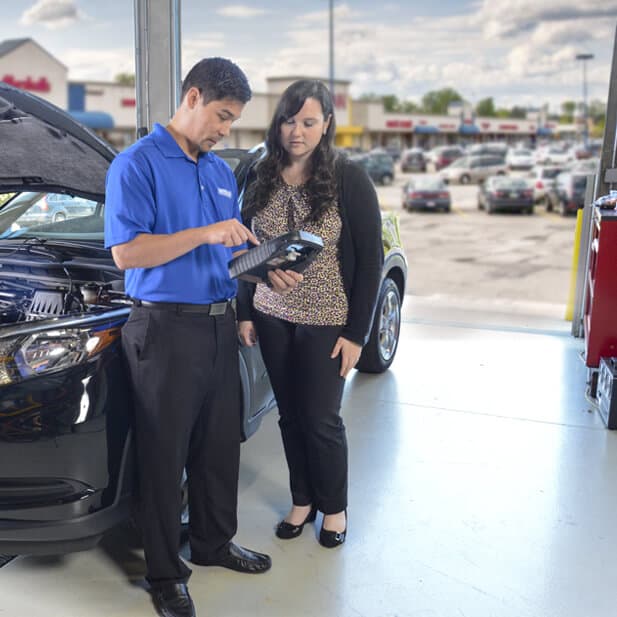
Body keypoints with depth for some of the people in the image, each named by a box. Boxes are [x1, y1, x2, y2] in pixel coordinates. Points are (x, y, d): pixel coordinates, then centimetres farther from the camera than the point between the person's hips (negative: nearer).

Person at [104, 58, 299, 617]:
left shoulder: (221, 171, 15)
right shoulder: (137, 164, -9)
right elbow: (126, 252, -19)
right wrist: (205, 234, -23)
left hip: (220, 324, 8)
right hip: (166, 329, -7)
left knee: (220, 445, 17)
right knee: (164, 455, 3)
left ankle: (214, 542, 36)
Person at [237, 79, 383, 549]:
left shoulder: (349, 180, -10)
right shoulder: (262, 178, 3)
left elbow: (370, 259, -9)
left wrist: (357, 333, -11)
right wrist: (245, 312, 7)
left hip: (326, 323, -4)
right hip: (272, 319, 4)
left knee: (322, 420, 6)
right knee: (290, 415, 13)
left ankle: (334, 507, 28)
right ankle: (302, 500, 33)